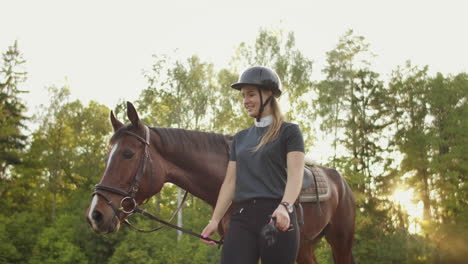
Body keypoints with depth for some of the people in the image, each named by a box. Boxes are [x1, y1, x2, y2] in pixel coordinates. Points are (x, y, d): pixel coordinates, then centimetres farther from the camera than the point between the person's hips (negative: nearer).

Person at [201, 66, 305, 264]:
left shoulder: (289, 132, 3)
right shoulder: (241, 138, 20)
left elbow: (295, 175, -10)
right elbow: (230, 182, 17)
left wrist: (285, 207, -29)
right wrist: (215, 220, 7)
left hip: (276, 217, -4)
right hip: (242, 217, 4)